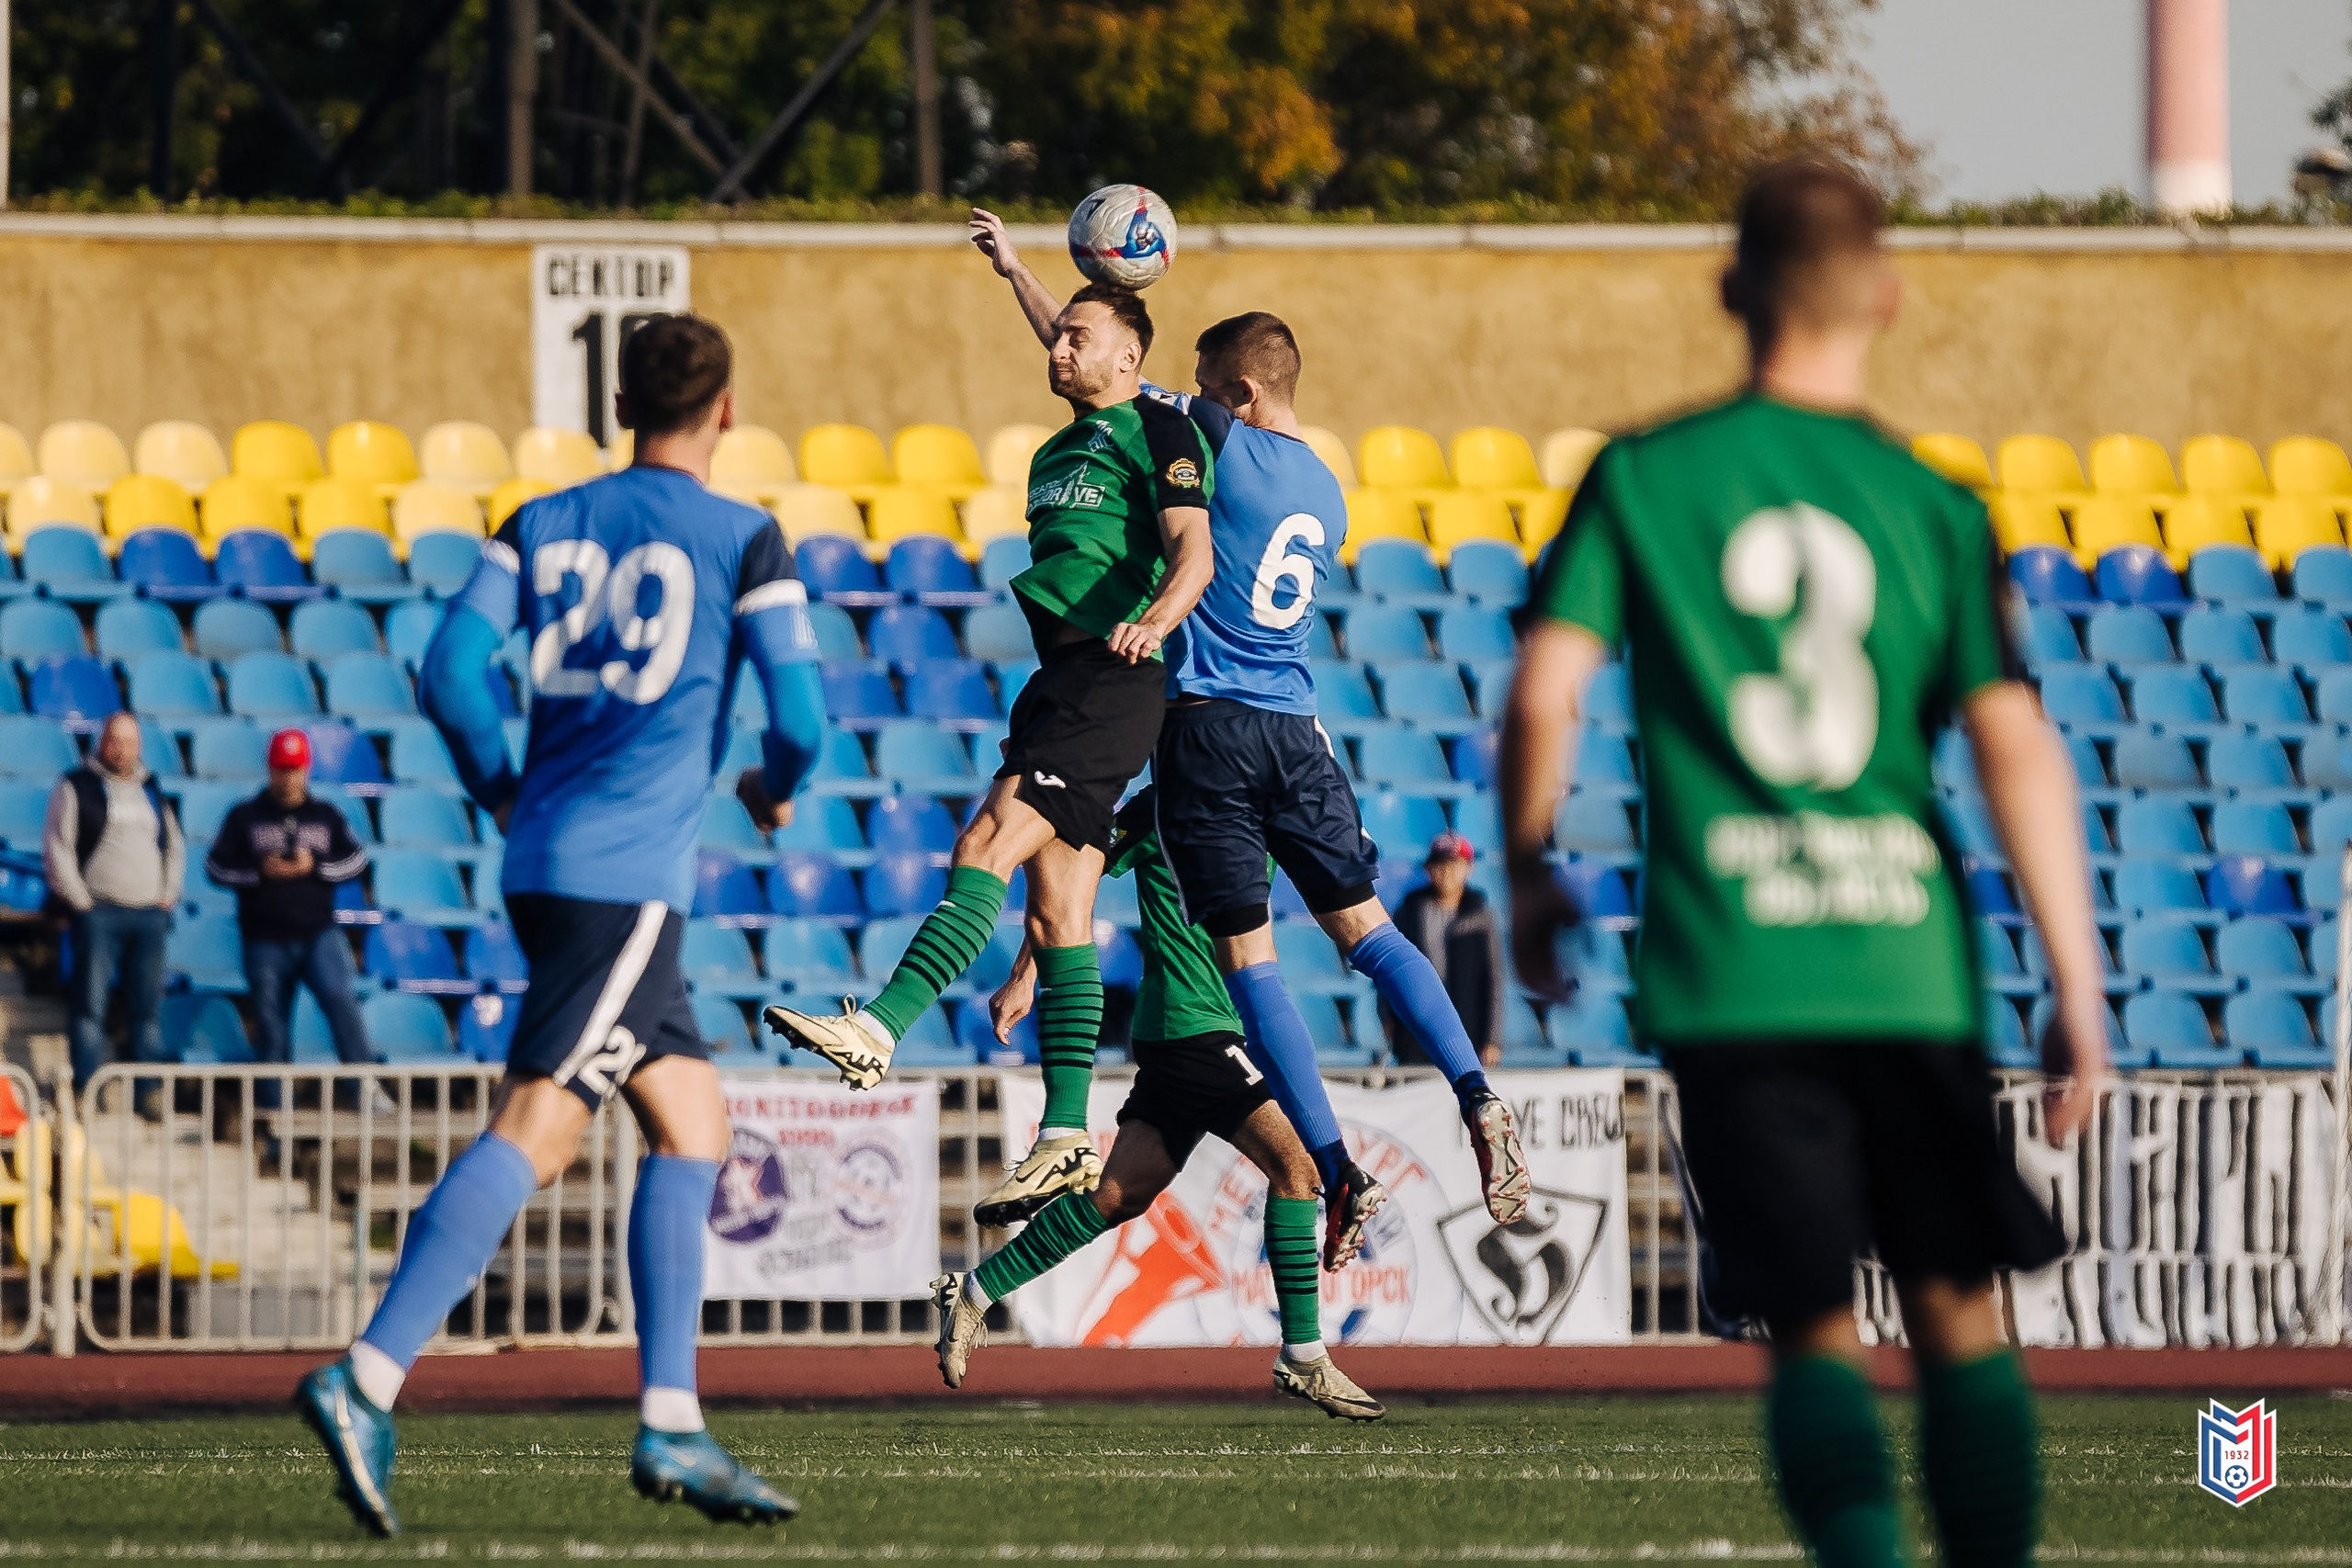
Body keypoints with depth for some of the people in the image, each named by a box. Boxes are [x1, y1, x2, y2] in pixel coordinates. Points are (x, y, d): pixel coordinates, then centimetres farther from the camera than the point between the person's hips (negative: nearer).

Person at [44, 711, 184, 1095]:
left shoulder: (152, 792, 18)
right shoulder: (76, 787, 1)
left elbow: (174, 846, 24)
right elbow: (57, 847, -3)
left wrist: (167, 897, 10)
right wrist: (80, 903, -9)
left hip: (150, 915, 5)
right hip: (98, 914, -5)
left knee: (148, 1008, 5)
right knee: (90, 1003, -8)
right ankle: (87, 1089, -7)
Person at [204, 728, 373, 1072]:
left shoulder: (326, 815, 11)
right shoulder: (245, 817, 8)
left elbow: (355, 859, 6)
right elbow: (216, 866, 3)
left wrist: (315, 866, -11)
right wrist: (260, 871, -13)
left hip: (319, 932, 0)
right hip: (265, 941, 0)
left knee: (340, 998, -18)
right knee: (271, 1020, 3)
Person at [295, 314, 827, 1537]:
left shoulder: (543, 525, 13)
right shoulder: (742, 540, -1)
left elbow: (452, 668, 3)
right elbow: (798, 716, -5)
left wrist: (500, 793, 19)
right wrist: (779, 787, 18)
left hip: (545, 857, 7)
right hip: (626, 874, -7)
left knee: (693, 1120, 14)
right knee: (536, 1129, -14)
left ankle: (671, 1425, 10)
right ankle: (368, 1380, -27)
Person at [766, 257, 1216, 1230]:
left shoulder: (1159, 433, -3)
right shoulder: (1056, 454, 24)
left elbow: (1193, 551, -16)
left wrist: (1152, 621, -30)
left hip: (1112, 679, -9)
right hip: (1054, 678, 9)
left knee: (990, 843, -20)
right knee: (1056, 907, 2)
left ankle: (880, 1030, -29)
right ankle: (1067, 1133, 0)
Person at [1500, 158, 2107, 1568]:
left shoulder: (1642, 478, 3)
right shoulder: (1933, 507, 4)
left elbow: (1544, 695, -3)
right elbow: (2017, 746, -3)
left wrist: (1532, 879, 14)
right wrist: (2079, 991, -1)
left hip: (1728, 973, 0)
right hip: (1906, 963, 0)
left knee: (1817, 1329, 2)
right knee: (1958, 1309, 13)